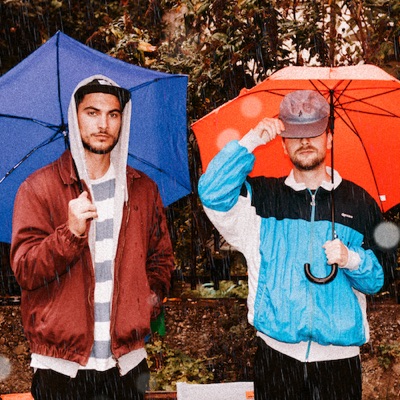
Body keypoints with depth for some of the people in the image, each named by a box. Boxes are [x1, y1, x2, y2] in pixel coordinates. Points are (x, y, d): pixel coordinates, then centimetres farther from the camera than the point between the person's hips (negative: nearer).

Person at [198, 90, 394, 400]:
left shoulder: (360, 203, 6)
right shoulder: (261, 197, 5)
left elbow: (376, 280, 6)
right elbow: (212, 193, -13)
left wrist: (352, 259, -15)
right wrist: (251, 141, -17)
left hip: (339, 355, 0)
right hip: (277, 353, 0)